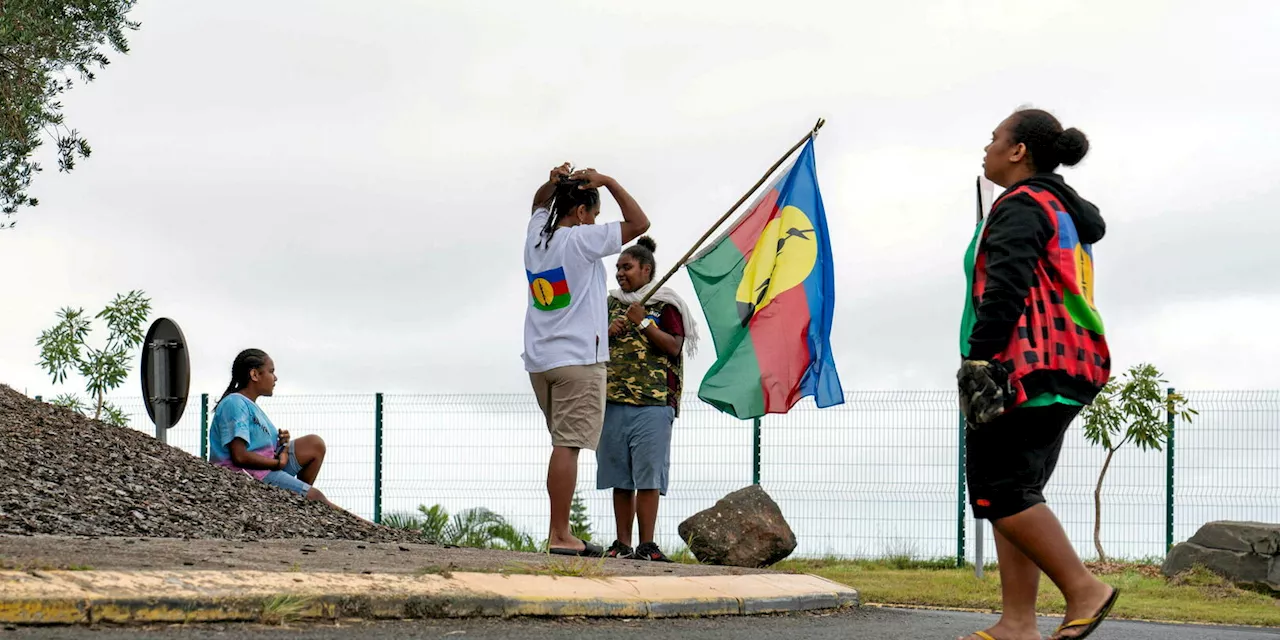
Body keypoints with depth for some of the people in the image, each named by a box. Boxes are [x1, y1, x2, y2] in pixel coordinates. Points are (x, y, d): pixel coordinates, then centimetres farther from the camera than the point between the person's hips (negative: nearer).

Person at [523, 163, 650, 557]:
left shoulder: (536, 236, 11)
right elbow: (639, 224, -6)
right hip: (577, 360, -8)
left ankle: (560, 532, 8)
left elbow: (540, 203, 34)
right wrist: (608, 182, -1)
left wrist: (554, 183, 14)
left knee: (565, 443, 13)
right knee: (567, 445, -10)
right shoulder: (581, 240, -9)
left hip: (539, 361, 8)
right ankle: (560, 536, -14)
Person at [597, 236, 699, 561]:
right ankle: (622, 544, 7)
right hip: (612, 400, 5)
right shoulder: (610, 304, 19)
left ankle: (647, 544, -7)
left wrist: (643, 323, -12)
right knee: (619, 477, 4)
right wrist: (607, 333, 2)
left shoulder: (665, 304, 4)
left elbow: (674, 346, -6)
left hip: (652, 401, -5)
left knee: (648, 475, -7)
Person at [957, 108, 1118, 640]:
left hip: (1027, 371, -10)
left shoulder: (1021, 206, -6)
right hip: (1063, 374, 10)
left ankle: (1084, 589, -15)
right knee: (1013, 495, 7)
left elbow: (1005, 290, -19)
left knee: (996, 490, -13)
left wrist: (979, 359, -22)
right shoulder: (1067, 212, 25)